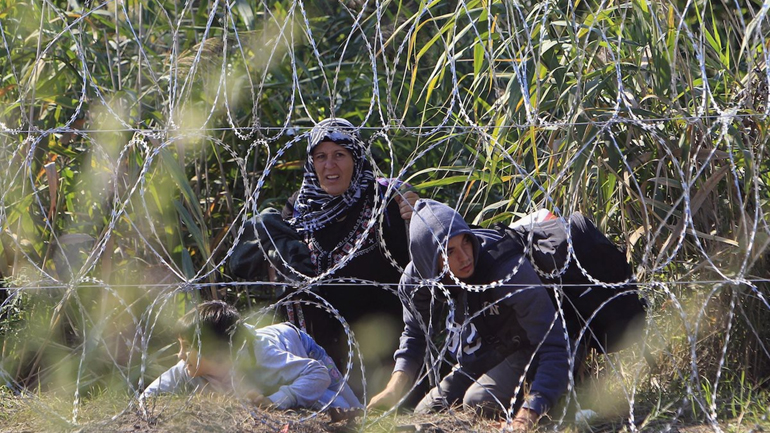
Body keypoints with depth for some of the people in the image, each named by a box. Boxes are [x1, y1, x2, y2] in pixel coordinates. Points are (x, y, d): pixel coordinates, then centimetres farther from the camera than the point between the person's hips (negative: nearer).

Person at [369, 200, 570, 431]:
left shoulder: (511, 270, -35)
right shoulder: (417, 279, -17)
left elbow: (553, 346, -39)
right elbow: (414, 334, 5)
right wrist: (395, 390, -13)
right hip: (475, 364, 6)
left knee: (478, 400, -31)